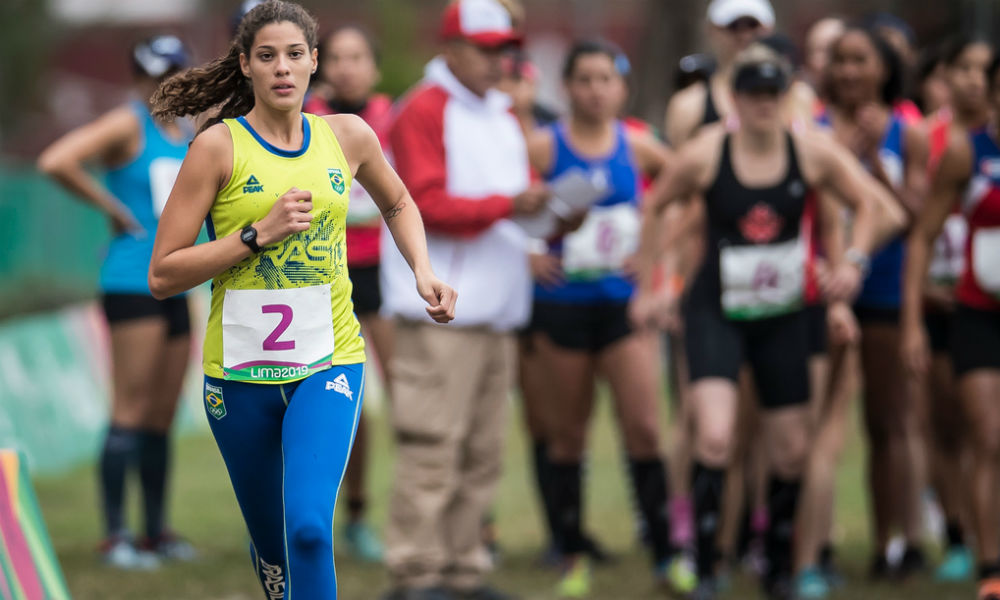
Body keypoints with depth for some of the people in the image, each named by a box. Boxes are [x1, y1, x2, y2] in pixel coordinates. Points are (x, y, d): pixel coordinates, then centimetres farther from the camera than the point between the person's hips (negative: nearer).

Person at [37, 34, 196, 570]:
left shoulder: (188, 132, 14)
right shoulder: (128, 125, -7)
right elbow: (55, 162, -20)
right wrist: (109, 206, -12)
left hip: (174, 284, 7)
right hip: (132, 280, -7)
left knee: (163, 415, 10)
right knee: (132, 410, -9)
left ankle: (157, 531, 17)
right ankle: (115, 536, -7)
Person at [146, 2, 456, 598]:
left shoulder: (348, 136, 3)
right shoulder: (219, 146, -6)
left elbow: (399, 204, 26)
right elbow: (163, 275, -9)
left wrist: (423, 271, 9)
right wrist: (259, 234, -17)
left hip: (330, 360, 0)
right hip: (241, 368, 0)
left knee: (309, 528, -22)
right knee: (272, 547, 12)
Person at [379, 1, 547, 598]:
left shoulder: (503, 116, 22)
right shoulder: (423, 112, -5)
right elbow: (428, 206, -13)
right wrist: (508, 205, -21)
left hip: (498, 311, 8)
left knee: (482, 451, 7)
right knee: (433, 444, -11)